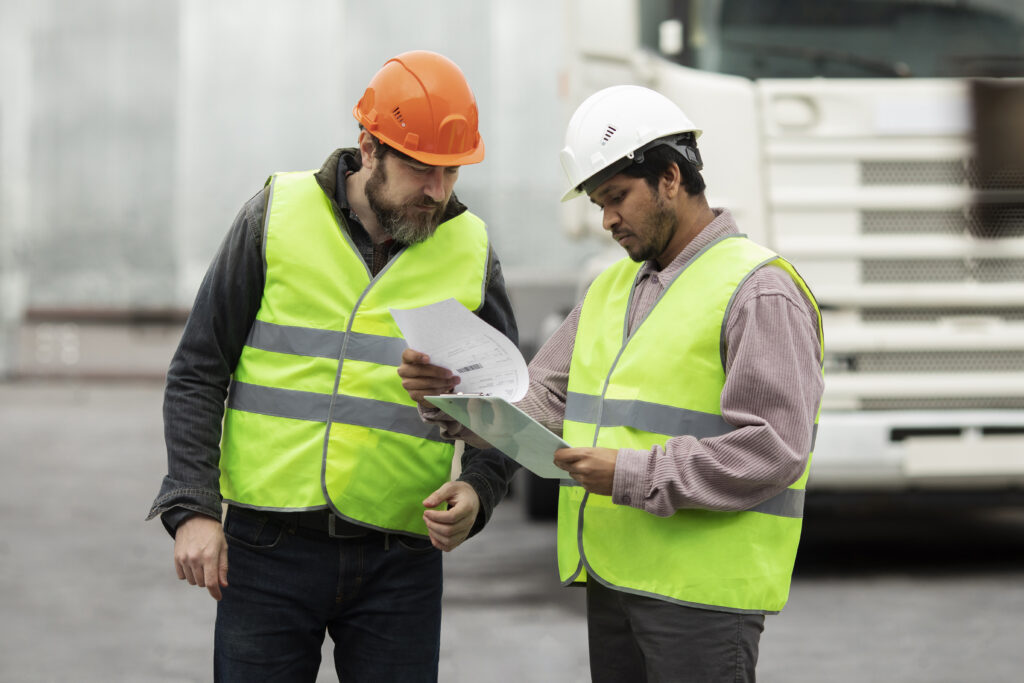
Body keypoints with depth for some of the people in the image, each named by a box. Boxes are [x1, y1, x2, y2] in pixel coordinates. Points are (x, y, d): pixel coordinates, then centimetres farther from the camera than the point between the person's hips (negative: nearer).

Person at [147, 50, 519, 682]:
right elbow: (199, 373, 3)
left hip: (400, 558, 1)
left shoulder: (471, 252, 5)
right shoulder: (279, 216, 0)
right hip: (269, 548, -1)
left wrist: (477, 490, -9)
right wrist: (191, 507, -7)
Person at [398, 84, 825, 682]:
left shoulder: (758, 292, -9)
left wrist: (633, 474, -22)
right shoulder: (612, 289, 19)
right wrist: (451, 392, -4)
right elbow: (540, 404, 15)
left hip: (703, 590, -8)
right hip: (613, 582, 8)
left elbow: (772, 451, -18)